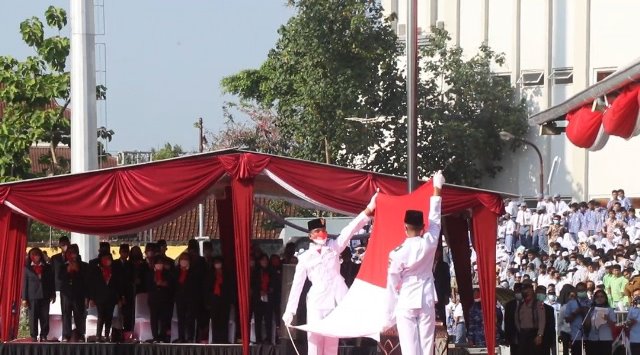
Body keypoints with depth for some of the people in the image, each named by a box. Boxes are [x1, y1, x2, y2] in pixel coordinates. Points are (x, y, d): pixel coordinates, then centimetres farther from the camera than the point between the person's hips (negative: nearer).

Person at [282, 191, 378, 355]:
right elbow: (297, 285, 3)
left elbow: (351, 229, -2)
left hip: (335, 301, 2)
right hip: (317, 302, -2)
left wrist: (369, 210, -13)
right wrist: (290, 310, -3)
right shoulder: (305, 258, 4)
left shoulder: (334, 247, 8)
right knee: (315, 341, -5)